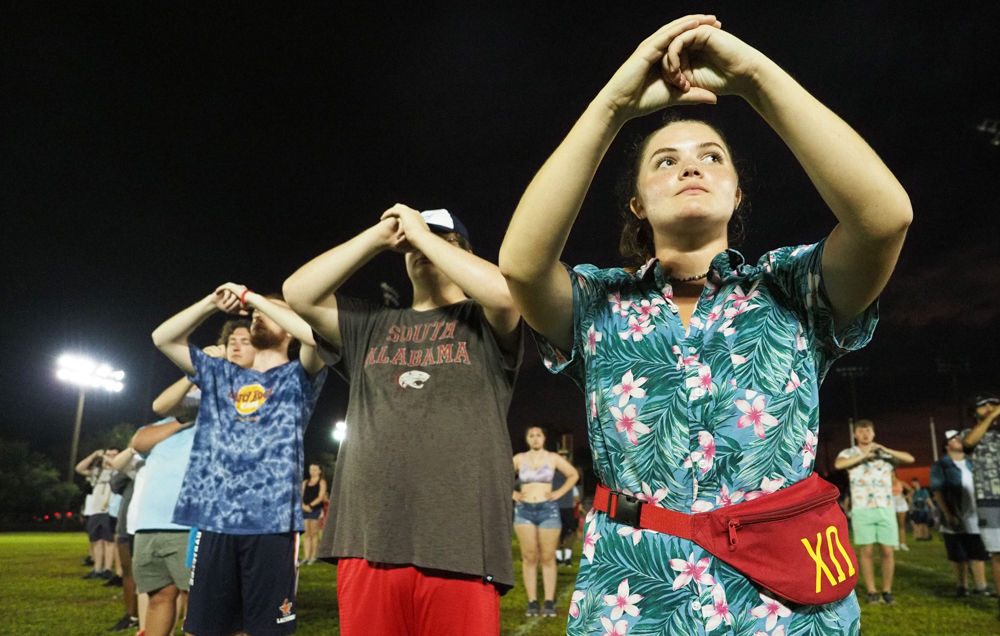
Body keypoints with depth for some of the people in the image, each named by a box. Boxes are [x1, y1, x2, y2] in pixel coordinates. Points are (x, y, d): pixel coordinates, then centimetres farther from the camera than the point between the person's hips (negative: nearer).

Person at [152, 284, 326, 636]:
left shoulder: (298, 377, 6)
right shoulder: (220, 375, 19)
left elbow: (315, 333, -15)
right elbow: (163, 338, 17)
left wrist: (254, 297, -6)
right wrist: (213, 302, 5)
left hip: (272, 521, -4)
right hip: (214, 519, 4)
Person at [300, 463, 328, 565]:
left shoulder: (322, 482, 4)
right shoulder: (305, 482, 18)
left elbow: (321, 497, -5)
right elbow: (301, 496, 10)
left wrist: (310, 505, -13)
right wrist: (303, 505, -8)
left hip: (316, 509, -4)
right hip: (305, 509, 4)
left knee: (314, 533, -2)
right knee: (306, 534, 1)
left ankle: (313, 557, 3)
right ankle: (306, 557, 2)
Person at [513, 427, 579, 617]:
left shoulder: (553, 458, 5)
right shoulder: (519, 459, 6)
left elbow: (573, 475, 13)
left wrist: (559, 492, 4)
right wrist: (512, 493, 5)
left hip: (548, 510, -1)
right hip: (524, 510, 1)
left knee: (548, 558, -2)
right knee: (529, 558, 0)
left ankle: (549, 602, 4)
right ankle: (532, 602, 6)